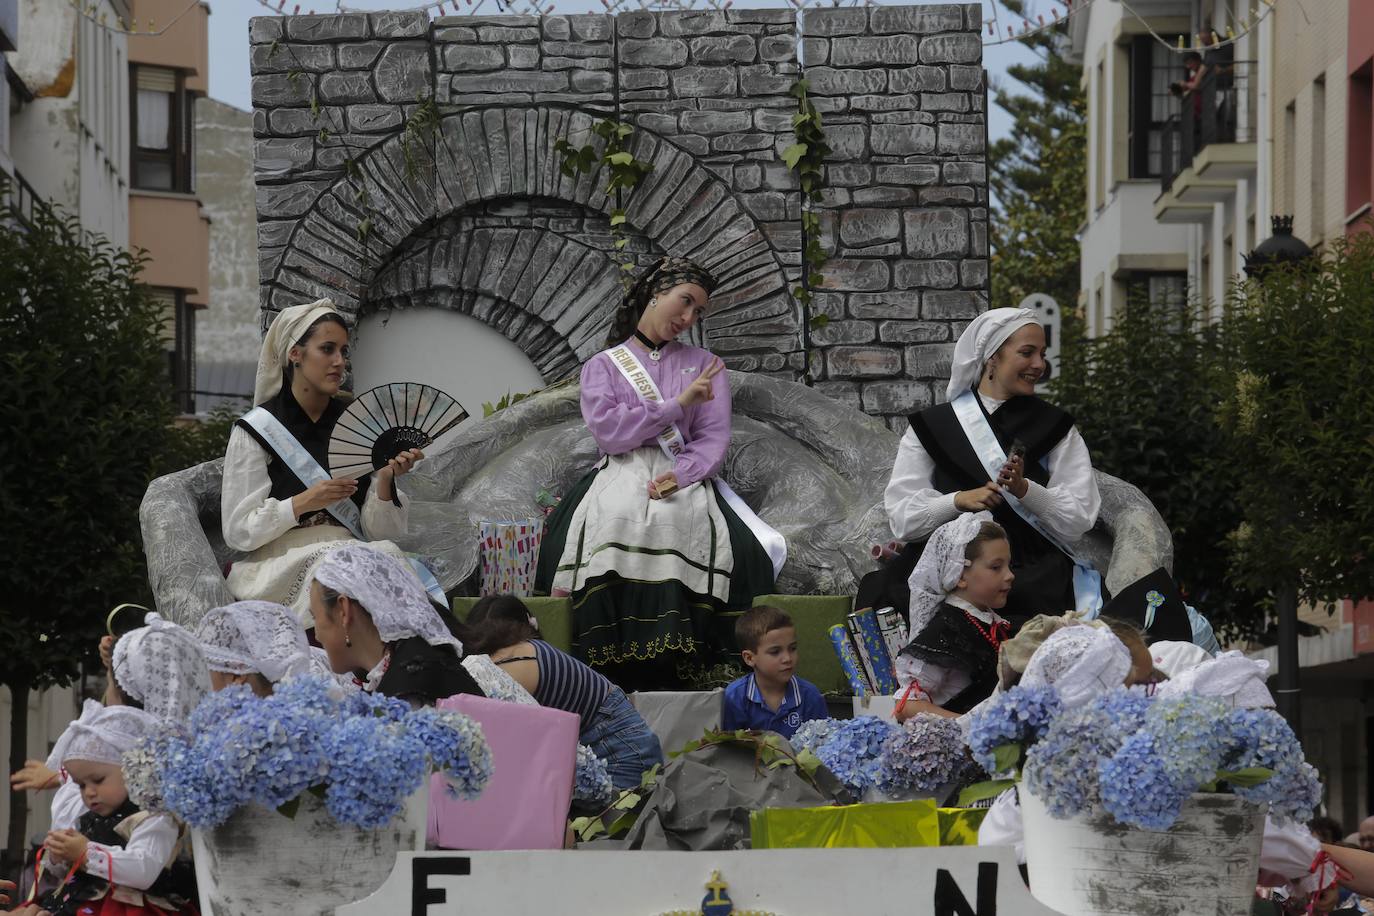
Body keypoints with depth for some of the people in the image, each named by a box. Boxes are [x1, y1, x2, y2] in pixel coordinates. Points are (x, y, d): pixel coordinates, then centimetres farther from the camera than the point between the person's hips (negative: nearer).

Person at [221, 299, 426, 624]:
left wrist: (385, 480, -11)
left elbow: (379, 530, 8)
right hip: (281, 564, -4)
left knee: (386, 551, -29)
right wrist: (304, 502, -16)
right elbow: (238, 531, -4)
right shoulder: (255, 430, 1)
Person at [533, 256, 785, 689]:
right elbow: (609, 430, -1)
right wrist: (678, 405, -3)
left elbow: (714, 438, 7)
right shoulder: (603, 365, 17)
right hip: (621, 474, -1)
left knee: (686, 519, -36)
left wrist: (680, 475, -13)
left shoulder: (703, 365, 21)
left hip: (685, 476, 1)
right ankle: (615, 665, -36)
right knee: (612, 519, -37)